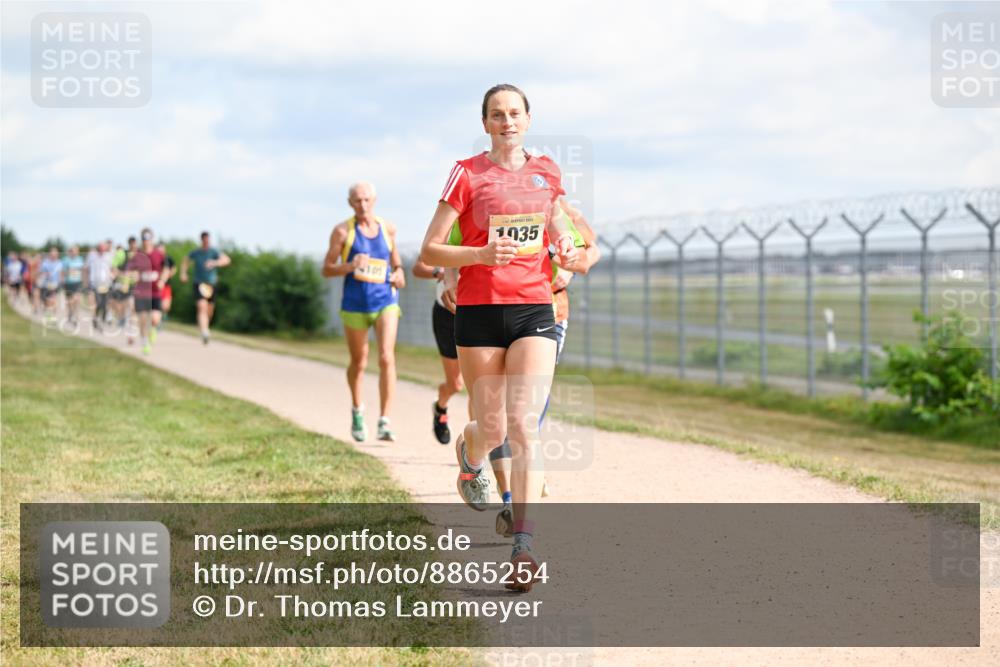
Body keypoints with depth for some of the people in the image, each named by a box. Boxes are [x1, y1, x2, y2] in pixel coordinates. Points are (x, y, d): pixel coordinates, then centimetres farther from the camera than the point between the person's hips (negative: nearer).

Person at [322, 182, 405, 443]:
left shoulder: (387, 228, 6)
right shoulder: (343, 231, -2)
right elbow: (327, 269, -1)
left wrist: (399, 274, 2)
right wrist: (349, 266, -19)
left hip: (386, 301, 1)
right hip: (355, 304, -1)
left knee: (387, 358, -16)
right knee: (358, 363, 13)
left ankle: (384, 423, -16)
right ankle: (357, 412, 39)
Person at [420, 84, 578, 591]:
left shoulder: (546, 173, 10)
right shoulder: (467, 175, -2)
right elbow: (429, 251, -4)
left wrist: (566, 251, 6)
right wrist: (482, 254, -20)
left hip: (534, 310, 2)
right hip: (479, 312, -2)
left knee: (523, 427, -11)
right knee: (492, 429, 5)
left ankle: (524, 546, -14)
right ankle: (468, 452, 44)